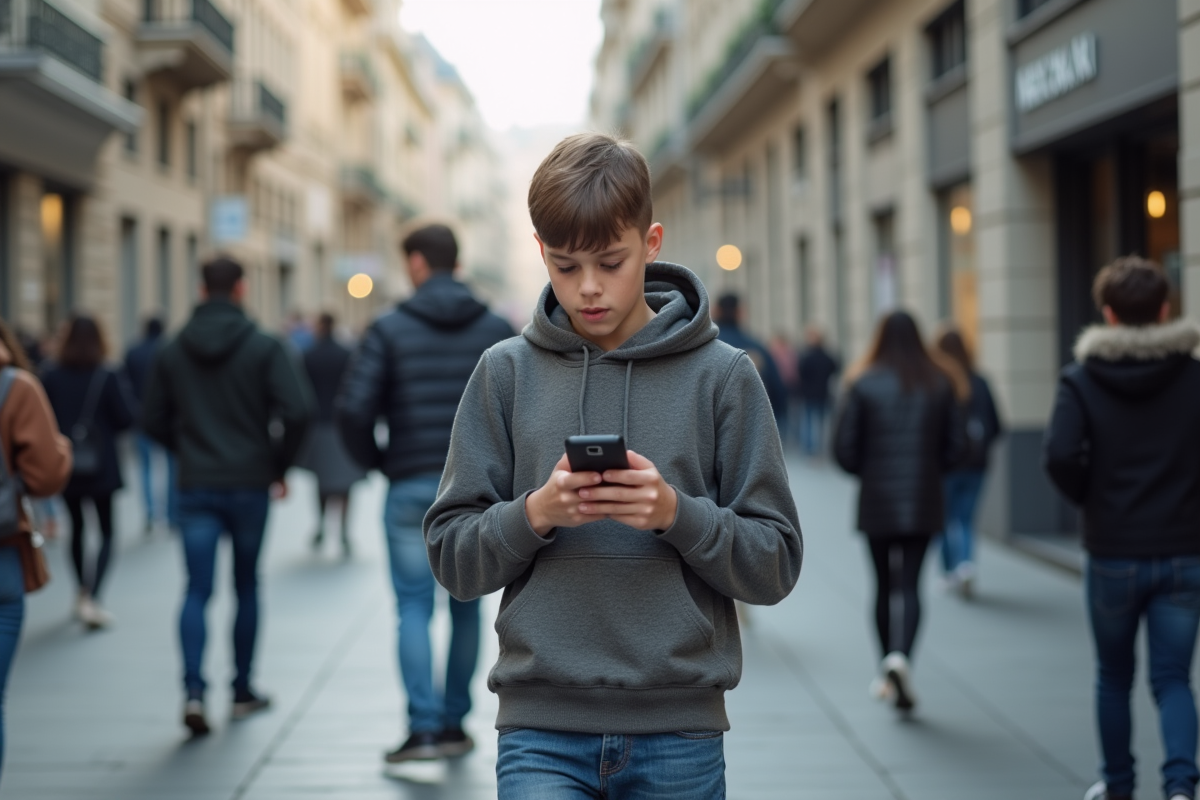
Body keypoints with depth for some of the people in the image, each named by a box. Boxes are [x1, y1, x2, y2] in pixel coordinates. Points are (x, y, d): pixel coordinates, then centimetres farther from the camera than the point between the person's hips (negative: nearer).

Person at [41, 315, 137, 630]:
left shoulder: (50, 378, -7)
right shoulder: (108, 379, -12)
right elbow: (127, 418, -11)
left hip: (65, 466, 2)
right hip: (101, 468, -2)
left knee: (77, 527, 20)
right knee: (106, 533, 5)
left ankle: (82, 594, 30)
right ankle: (91, 598, -13)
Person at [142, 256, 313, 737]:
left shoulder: (172, 353, 4)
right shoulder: (266, 348, -5)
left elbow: (153, 421, 7)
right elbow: (297, 411, -15)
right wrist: (280, 465, -1)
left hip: (196, 486, 1)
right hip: (250, 485, -1)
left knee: (197, 590, 0)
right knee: (247, 587, 12)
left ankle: (194, 690, -18)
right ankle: (242, 692, 20)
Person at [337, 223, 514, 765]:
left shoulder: (390, 329, -3)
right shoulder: (496, 329, 4)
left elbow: (353, 408, -10)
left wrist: (375, 460, 5)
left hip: (410, 487, -2)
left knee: (413, 606, 2)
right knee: (466, 606, 13)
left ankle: (423, 726, -7)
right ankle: (454, 723, 18)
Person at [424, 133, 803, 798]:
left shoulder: (722, 375, 2)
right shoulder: (506, 373, 5)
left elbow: (774, 564, 1)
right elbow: (451, 557, 5)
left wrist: (677, 513, -15)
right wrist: (534, 513, -13)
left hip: (679, 728, 0)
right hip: (542, 727, 0)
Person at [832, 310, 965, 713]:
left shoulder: (863, 385, -5)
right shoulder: (940, 385, 1)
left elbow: (844, 448, -7)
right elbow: (956, 446, 2)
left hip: (876, 502, -1)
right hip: (924, 502, 1)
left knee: (885, 585, 12)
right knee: (909, 585, 0)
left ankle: (887, 672, 19)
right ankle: (900, 657, -22)